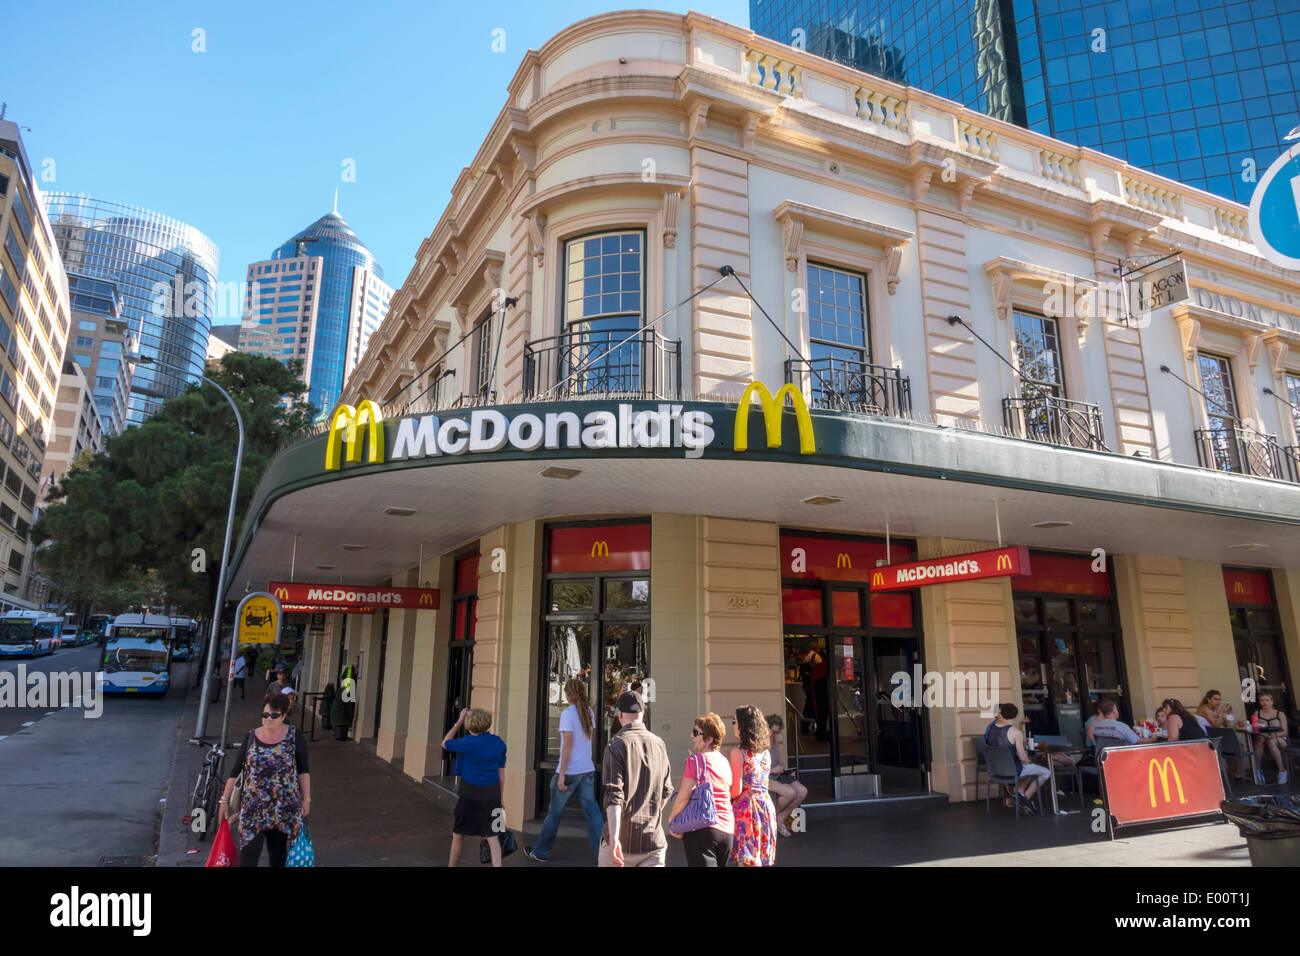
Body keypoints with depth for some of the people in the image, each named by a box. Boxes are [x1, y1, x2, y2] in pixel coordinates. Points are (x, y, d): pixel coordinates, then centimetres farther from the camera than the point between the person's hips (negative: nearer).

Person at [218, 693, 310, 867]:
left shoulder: (294, 737, -5)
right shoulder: (252, 737, 0)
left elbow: (303, 771, -1)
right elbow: (235, 770, 6)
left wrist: (306, 799, -2)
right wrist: (224, 800, 5)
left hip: (284, 808, -1)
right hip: (254, 806, 1)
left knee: (278, 852, 10)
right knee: (248, 854, -5)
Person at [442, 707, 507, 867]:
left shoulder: (469, 743, -15)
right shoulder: (499, 743, 1)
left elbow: (445, 744, 2)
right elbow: (501, 773, 6)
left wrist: (458, 722, 5)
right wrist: (498, 797, 15)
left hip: (471, 794, -4)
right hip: (492, 793, 4)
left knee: (458, 834, 16)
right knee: (492, 835, 8)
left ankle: (452, 864, 31)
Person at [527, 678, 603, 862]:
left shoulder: (568, 714, -15)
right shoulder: (589, 712, 5)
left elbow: (568, 745, -19)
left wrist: (561, 775, -17)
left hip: (569, 771, -6)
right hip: (587, 770, 6)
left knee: (555, 812, 9)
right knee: (592, 811, 5)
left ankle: (540, 852, 23)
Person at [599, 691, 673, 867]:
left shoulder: (617, 745, -10)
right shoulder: (659, 744, 5)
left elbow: (614, 795, -18)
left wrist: (614, 837, -22)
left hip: (622, 839, -3)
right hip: (654, 838, 3)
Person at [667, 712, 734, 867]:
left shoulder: (696, 760, -11)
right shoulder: (724, 761, 9)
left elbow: (684, 796, -16)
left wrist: (672, 818, 0)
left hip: (702, 829, -7)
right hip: (727, 830, 7)